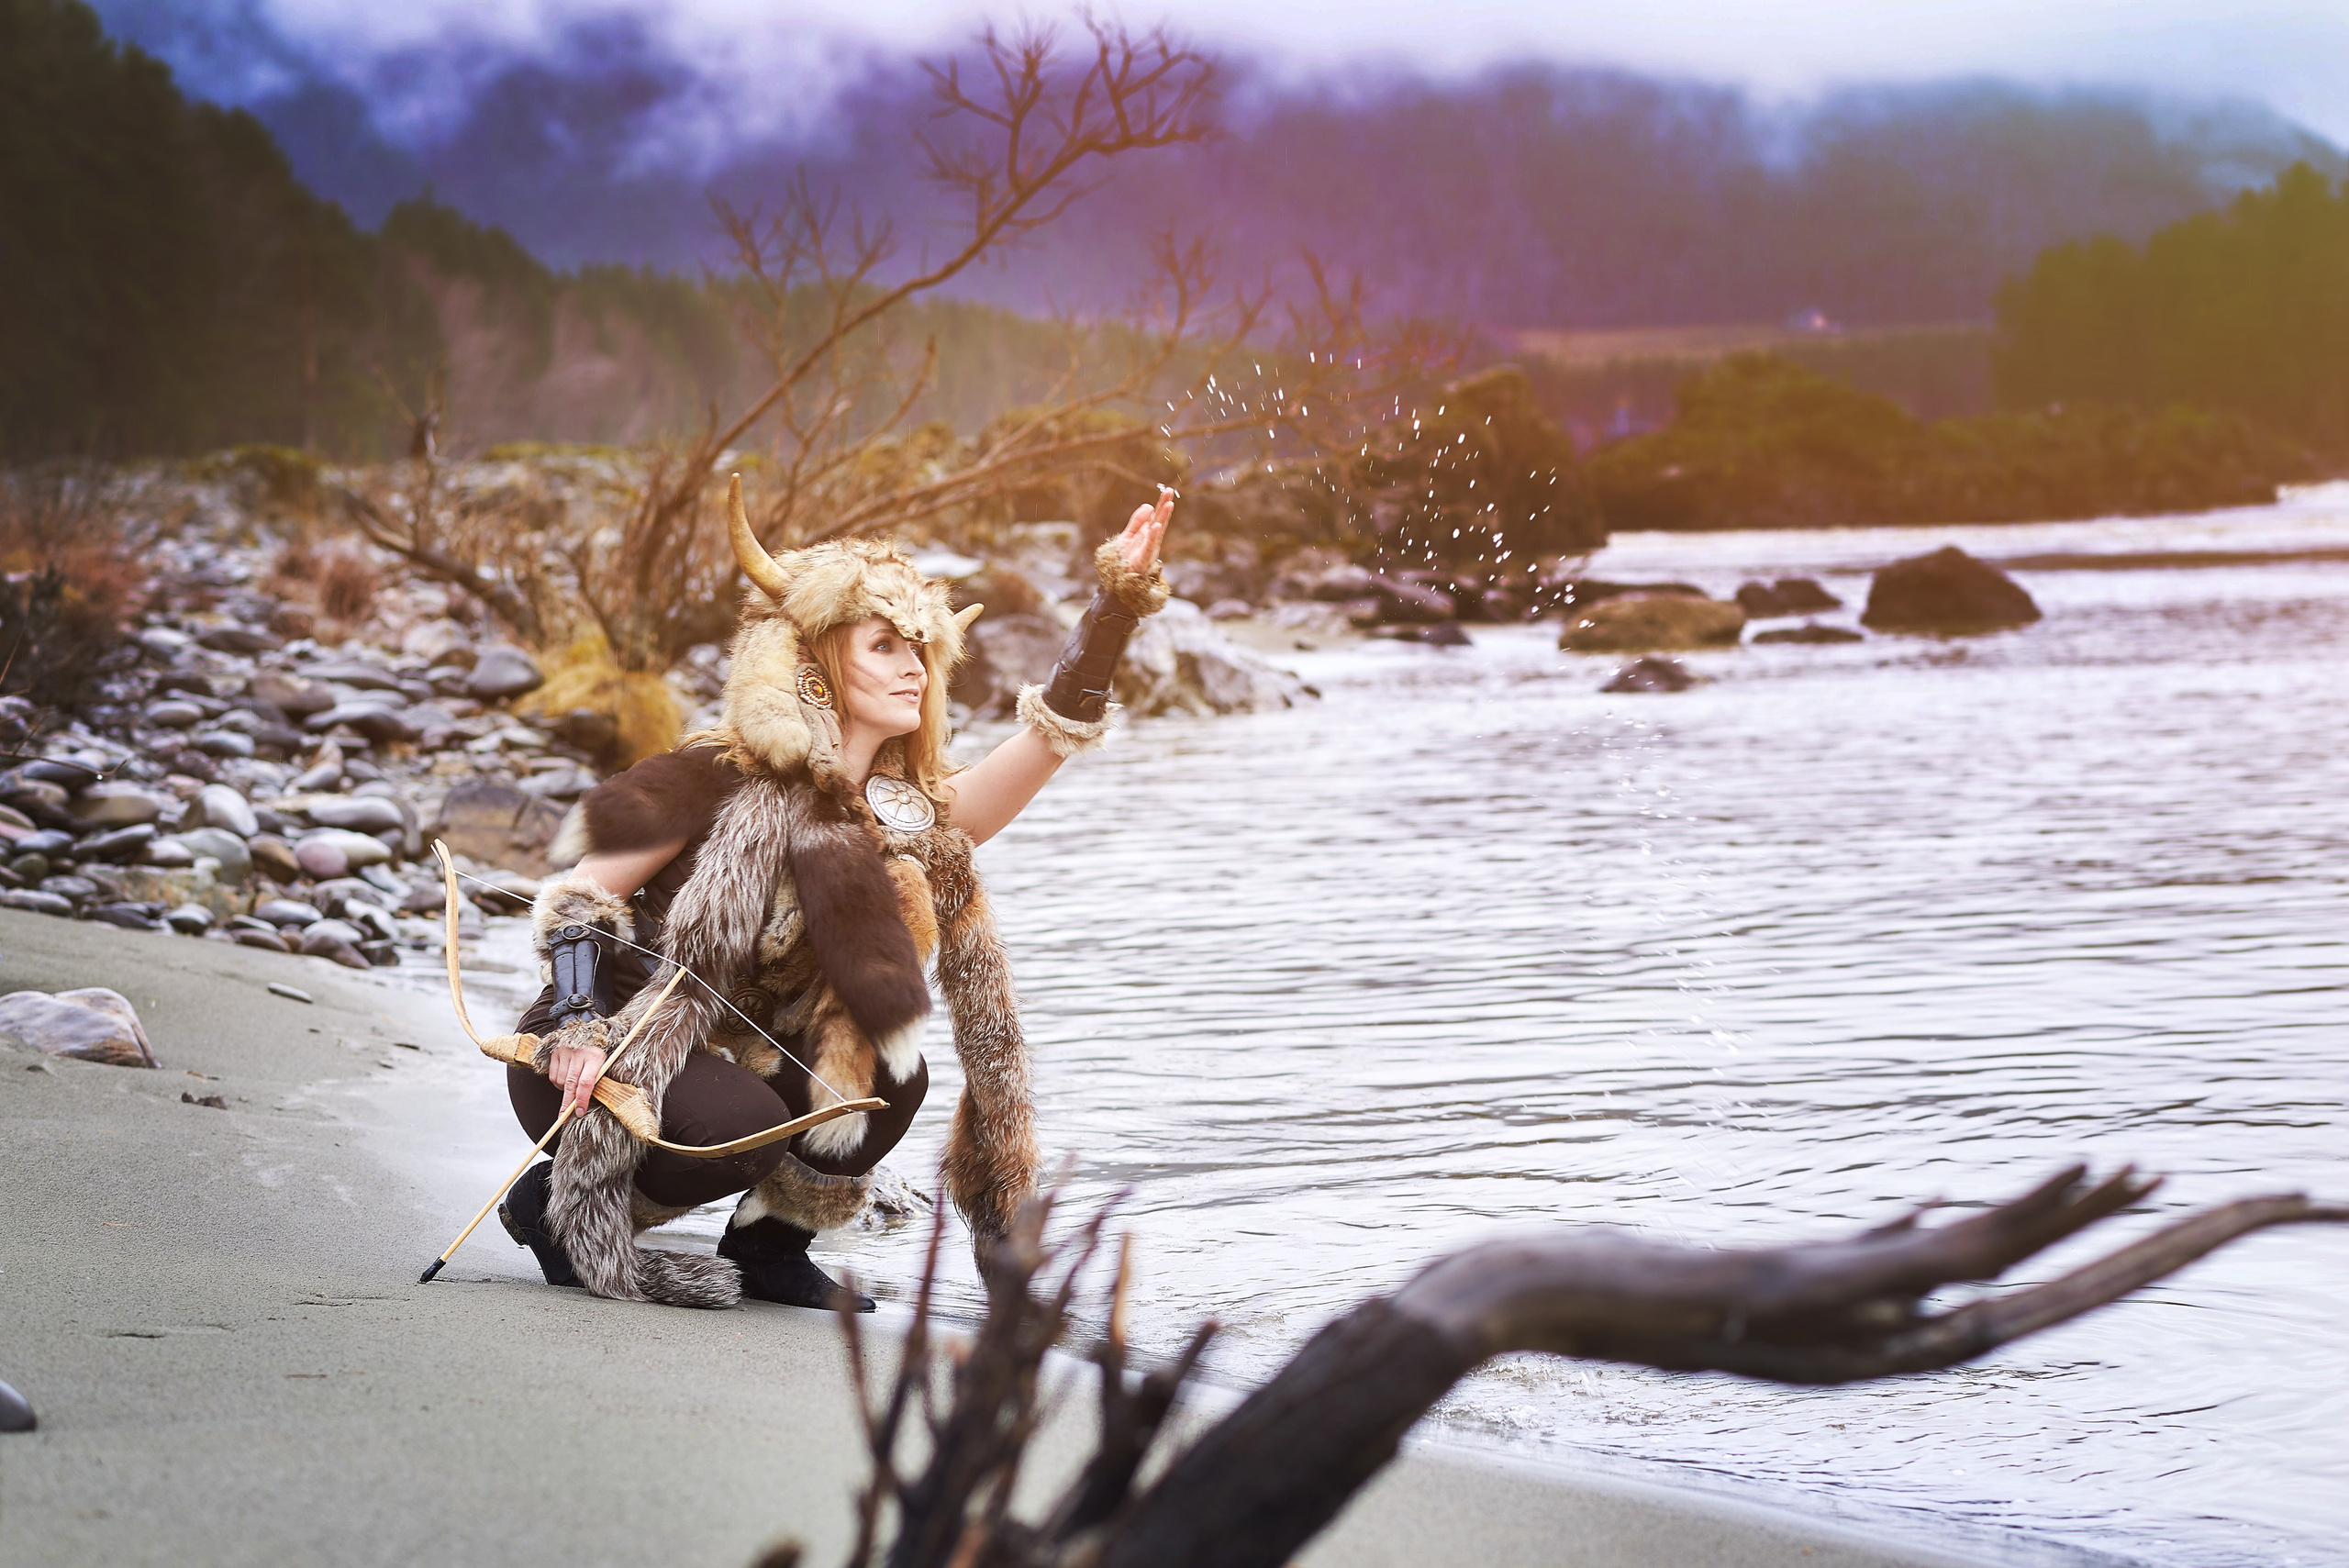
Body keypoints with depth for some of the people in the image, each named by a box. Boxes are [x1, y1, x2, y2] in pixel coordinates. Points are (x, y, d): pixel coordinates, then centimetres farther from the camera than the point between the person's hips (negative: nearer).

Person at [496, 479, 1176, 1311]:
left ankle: (769, 1244, 7)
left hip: (727, 1065, 6)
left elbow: (1054, 731, -9)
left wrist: (1118, 601, -19)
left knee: (890, 1077, -14)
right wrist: (576, 1026, -27)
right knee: (742, 1125, -32)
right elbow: (580, 894, -11)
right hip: (598, 1062, -6)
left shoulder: (910, 821, 2)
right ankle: (555, 1204, -6)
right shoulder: (729, 776, -13)